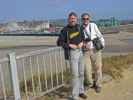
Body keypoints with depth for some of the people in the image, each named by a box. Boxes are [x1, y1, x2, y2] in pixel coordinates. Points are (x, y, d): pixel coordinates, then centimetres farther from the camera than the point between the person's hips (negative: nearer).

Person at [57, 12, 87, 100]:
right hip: (72, 53, -6)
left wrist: (82, 42, -3)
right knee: (75, 74, -8)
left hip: (80, 52, 6)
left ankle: (81, 91, 28)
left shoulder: (78, 26, 7)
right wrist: (70, 45, -19)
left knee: (81, 73, 12)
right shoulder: (65, 30, -9)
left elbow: (82, 36, 18)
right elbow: (59, 42, -10)